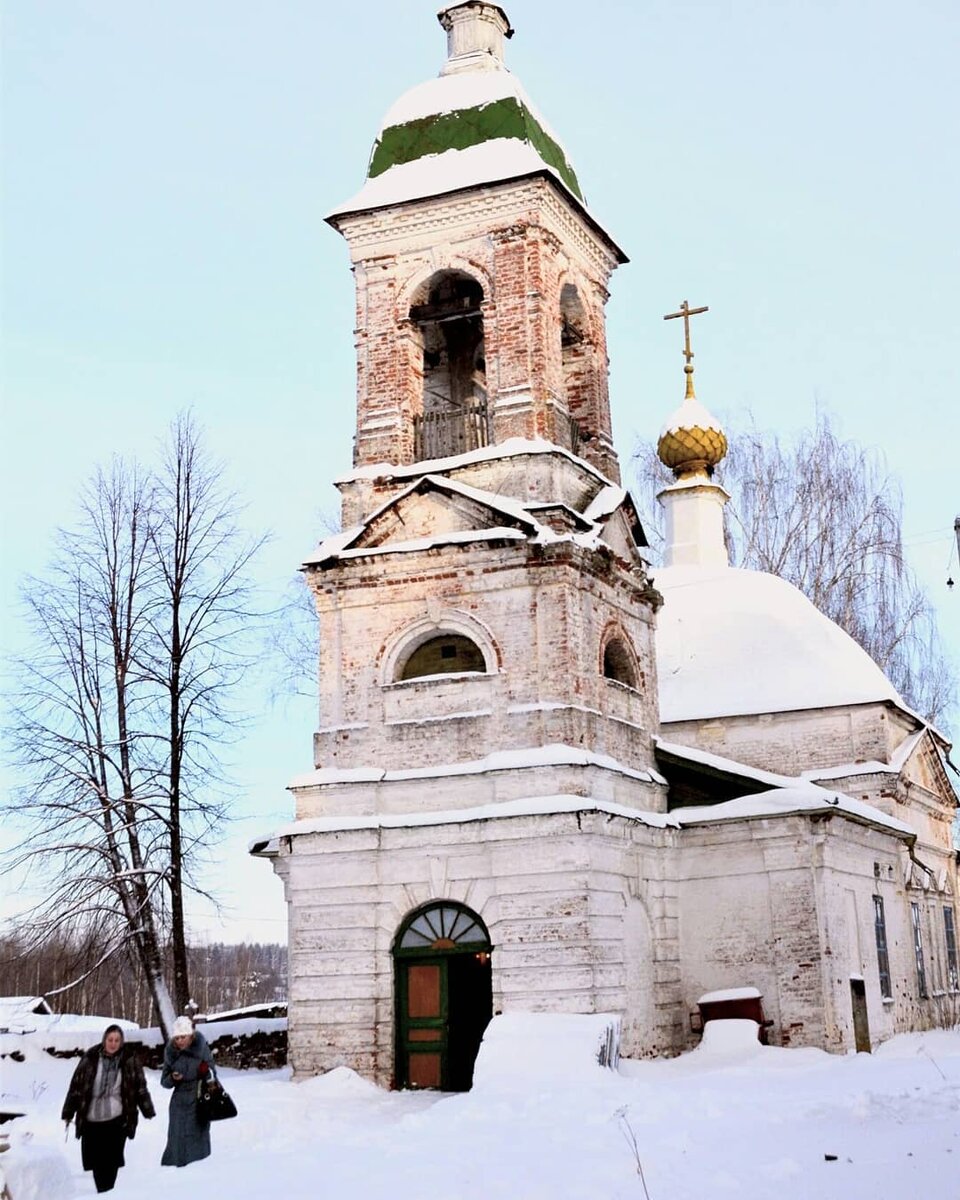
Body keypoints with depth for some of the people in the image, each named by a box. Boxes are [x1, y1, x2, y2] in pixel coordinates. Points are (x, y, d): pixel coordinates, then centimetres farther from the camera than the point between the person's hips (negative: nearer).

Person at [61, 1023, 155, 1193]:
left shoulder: (130, 1059, -1)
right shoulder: (91, 1058, -1)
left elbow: (140, 1087, 4)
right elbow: (76, 1085, 4)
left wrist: (148, 1111, 3)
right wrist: (68, 1113, 5)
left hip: (117, 1120, -1)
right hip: (91, 1119, 1)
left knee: (111, 1161, -5)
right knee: (95, 1160, 6)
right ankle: (103, 1193, 21)